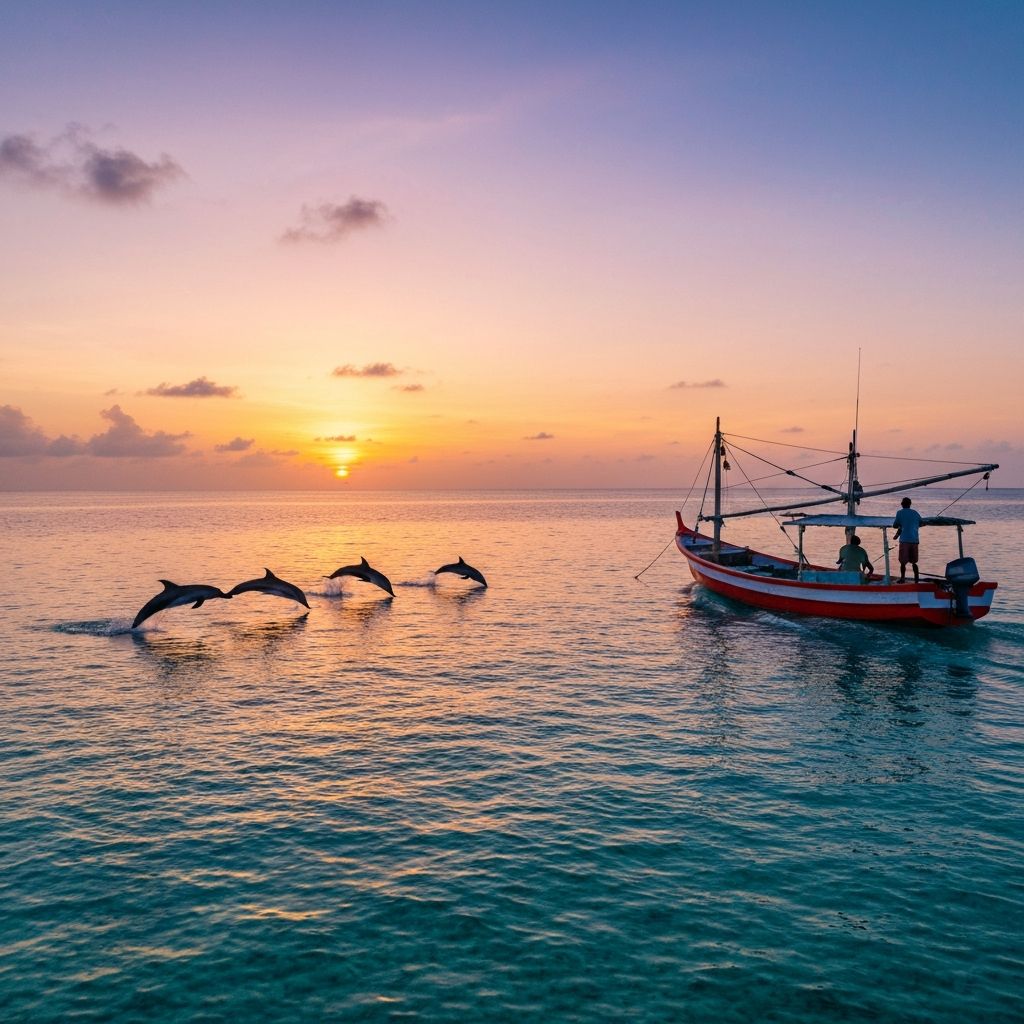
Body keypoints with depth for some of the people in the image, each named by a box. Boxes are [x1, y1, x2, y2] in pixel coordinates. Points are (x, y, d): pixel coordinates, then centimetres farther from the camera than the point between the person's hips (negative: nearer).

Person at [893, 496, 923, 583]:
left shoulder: (900, 513, -1)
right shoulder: (915, 513, 11)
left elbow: (895, 525, 3)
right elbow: (920, 524, 23)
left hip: (904, 540, -4)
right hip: (914, 540, 4)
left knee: (903, 561, -1)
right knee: (913, 561, 13)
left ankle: (902, 578, -5)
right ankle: (916, 578, 8)